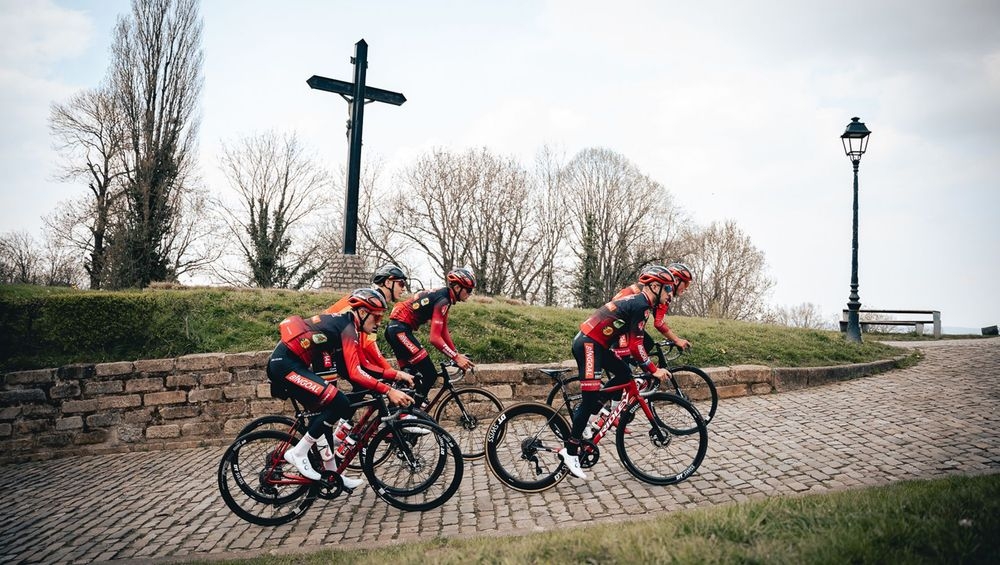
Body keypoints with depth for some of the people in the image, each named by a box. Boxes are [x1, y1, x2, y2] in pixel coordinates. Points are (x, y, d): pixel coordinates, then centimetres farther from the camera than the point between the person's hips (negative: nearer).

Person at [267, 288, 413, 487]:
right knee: (340, 404, -16)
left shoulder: (343, 324, 18)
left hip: (282, 364, 11)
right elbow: (355, 373, -24)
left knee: (326, 411, 16)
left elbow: (349, 370, 16)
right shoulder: (348, 327, -12)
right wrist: (389, 391, -27)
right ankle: (298, 452, -5)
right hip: (286, 364, -11)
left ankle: (330, 473, 22)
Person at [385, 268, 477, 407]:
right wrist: (456, 358, -24)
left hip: (394, 329, 10)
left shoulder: (442, 296, 13)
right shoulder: (442, 300, -16)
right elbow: (435, 338, -24)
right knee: (430, 375, -9)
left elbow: (444, 332, 16)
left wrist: (458, 355, 12)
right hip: (401, 330, -10)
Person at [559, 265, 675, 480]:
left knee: (624, 374, 13)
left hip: (593, 343, 10)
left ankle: (584, 418, 14)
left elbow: (635, 339, 25)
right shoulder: (641, 305, -13)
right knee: (590, 398, -8)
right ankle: (570, 451, -2)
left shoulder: (636, 300, 16)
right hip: (589, 344, -10)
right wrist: (654, 370, -9)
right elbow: (635, 345, -17)